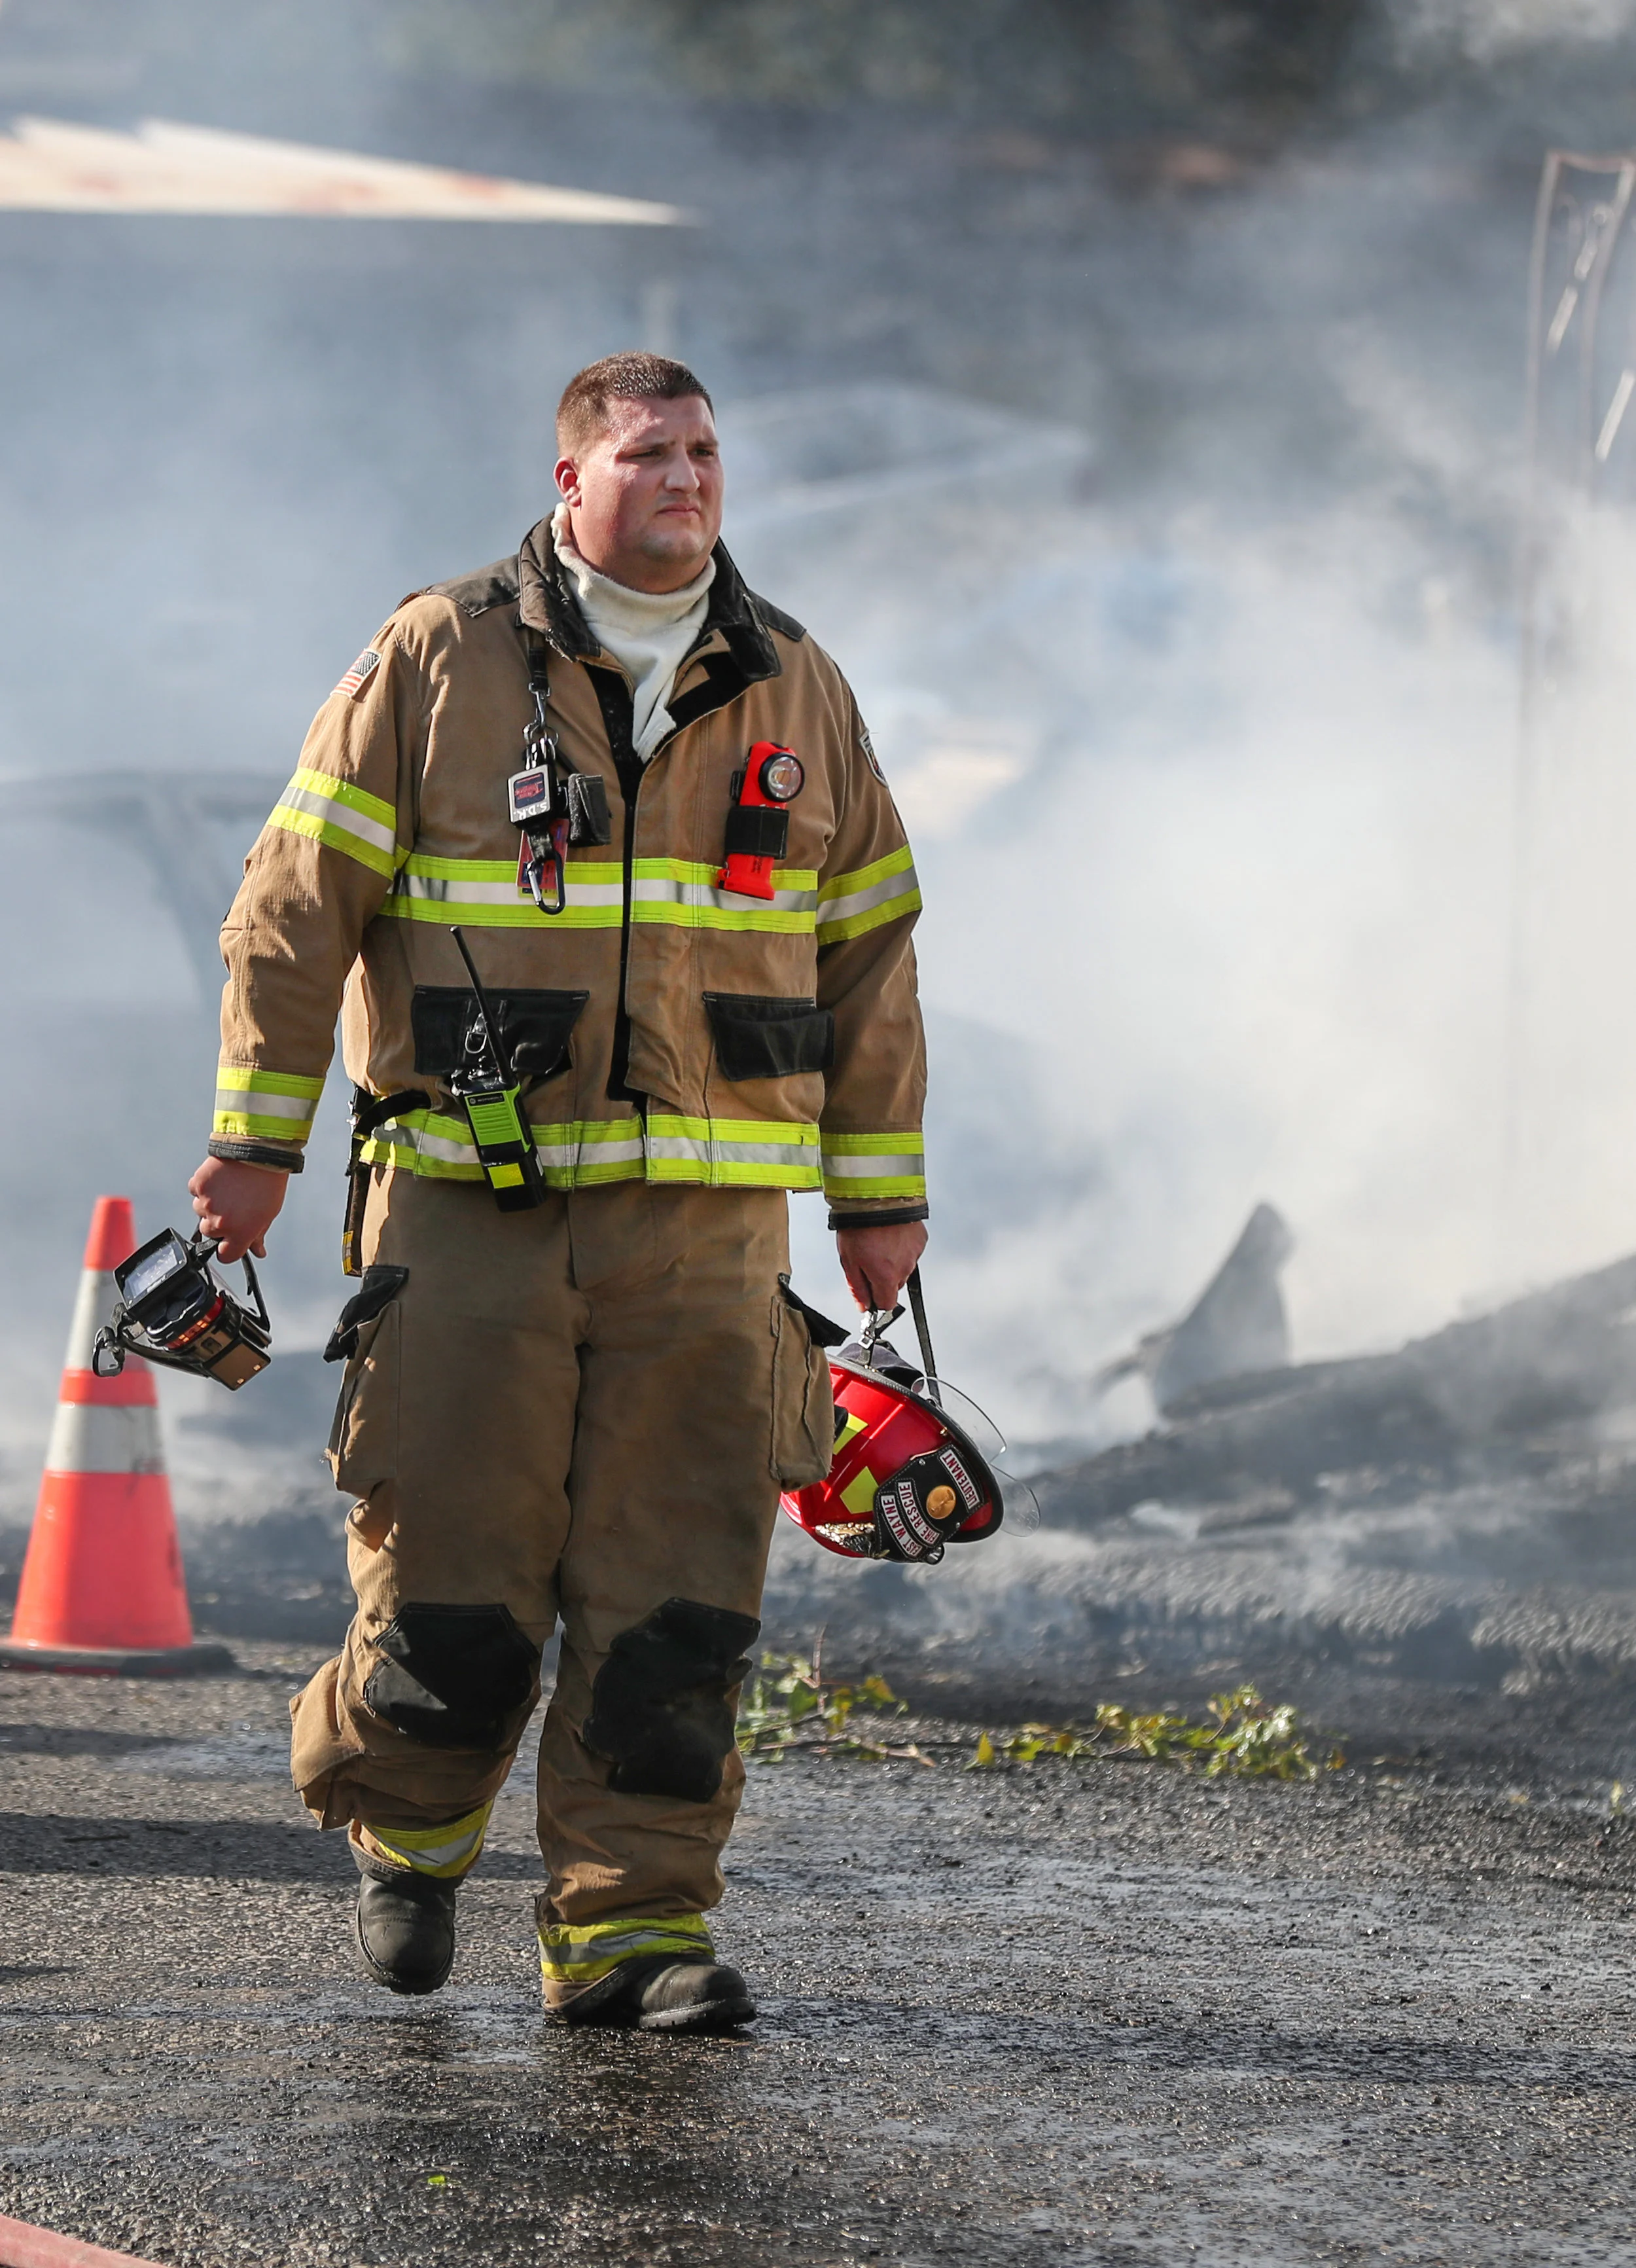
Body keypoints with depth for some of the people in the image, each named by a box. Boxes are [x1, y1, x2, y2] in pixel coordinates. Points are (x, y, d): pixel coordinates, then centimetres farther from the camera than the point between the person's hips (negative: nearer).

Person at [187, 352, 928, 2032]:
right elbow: (298, 903, 3)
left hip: (707, 1225, 3)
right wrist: (255, 1137, -2)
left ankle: (631, 1928, 1)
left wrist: (878, 1196, 16)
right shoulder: (437, 664, 2)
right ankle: (405, 1826, 26)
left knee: (676, 1594, -5)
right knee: (453, 1585, -2)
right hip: (468, 1213, -3)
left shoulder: (796, 693, 12)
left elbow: (867, 950, 18)